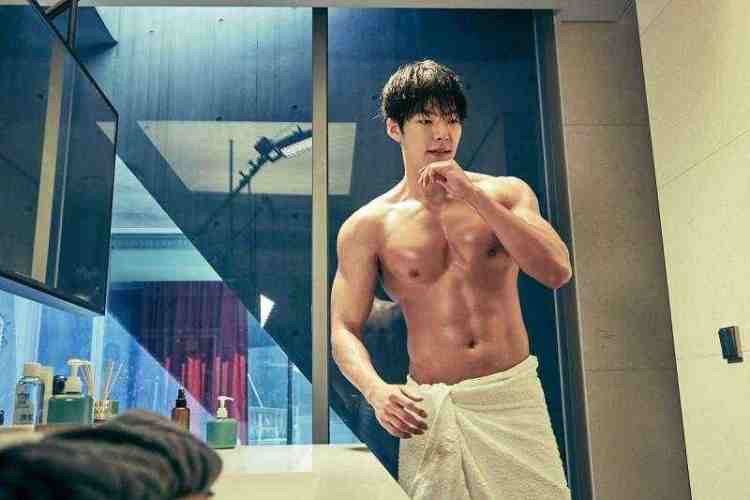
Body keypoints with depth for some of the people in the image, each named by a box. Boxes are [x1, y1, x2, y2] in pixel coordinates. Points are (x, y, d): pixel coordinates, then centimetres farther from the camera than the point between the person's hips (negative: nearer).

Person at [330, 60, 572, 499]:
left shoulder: (505, 193, 5)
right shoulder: (368, 227, 1)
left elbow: (557, 272, -8)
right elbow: (345, 329, 2)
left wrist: (475, 196, -13)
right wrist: (375, 390, -18)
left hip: (515, 395, 1)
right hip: (429, 408, -1)